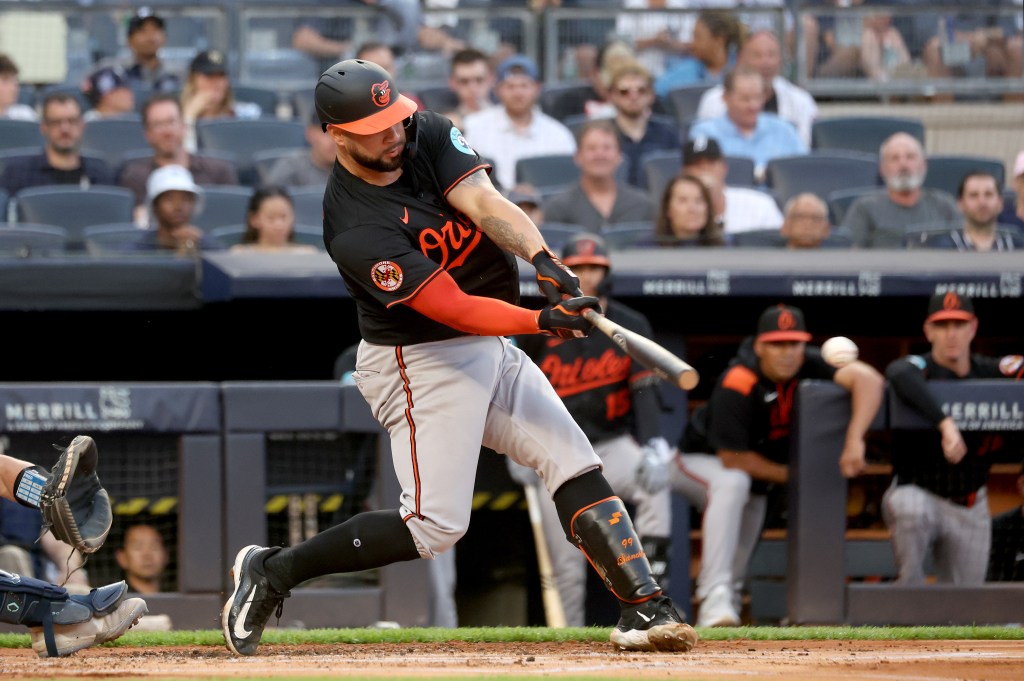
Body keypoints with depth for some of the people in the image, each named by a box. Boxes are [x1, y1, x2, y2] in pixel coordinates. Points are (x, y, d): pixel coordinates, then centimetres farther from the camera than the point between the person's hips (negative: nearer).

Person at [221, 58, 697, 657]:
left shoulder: (429, 136, -4)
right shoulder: (355, 230, -24)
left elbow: (483, 202, -20)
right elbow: (455, 310, -29)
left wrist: (544, 260, -38)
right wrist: (544, 321, -41)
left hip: (492, 350, 8)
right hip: (422, 365, -7)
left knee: (576, 466, -2)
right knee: (436, 526, -11)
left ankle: (647, 608, -4)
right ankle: (273, 571, 0)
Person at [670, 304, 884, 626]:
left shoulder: (809, 365, -21)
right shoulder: (737, 386, -34)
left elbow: (869, 379, -32)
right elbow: (732, 458, -29)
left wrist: (854, 440, -44)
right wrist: (788, 475, -24)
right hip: (700, 463, -6)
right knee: (732, 483, -38)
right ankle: (714, 597, -42)